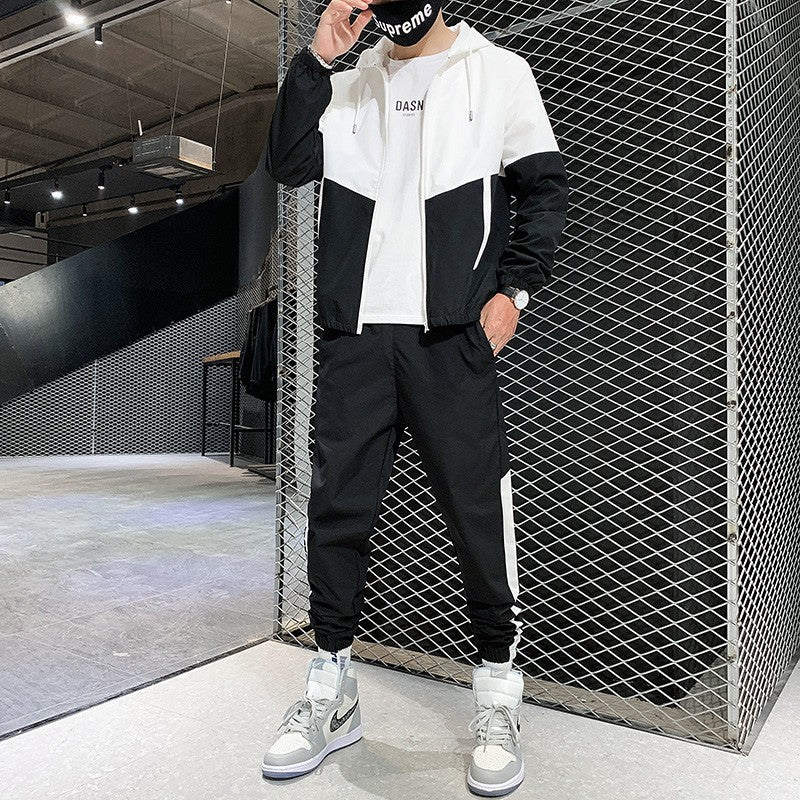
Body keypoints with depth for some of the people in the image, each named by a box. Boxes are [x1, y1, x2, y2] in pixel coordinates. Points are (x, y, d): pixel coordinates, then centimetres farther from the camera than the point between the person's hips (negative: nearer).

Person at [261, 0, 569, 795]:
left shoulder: (498, 71, 13)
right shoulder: (348, 84, 21)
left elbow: (544, 188, 7)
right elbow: (286, 163, 7)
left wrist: (512, 287, -4)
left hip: (452, 335, -3)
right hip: (354, 334, 3)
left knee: (478, 509, -4)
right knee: (336, 507, 3)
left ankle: (498, 694, 14)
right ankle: (332, 694, 18)